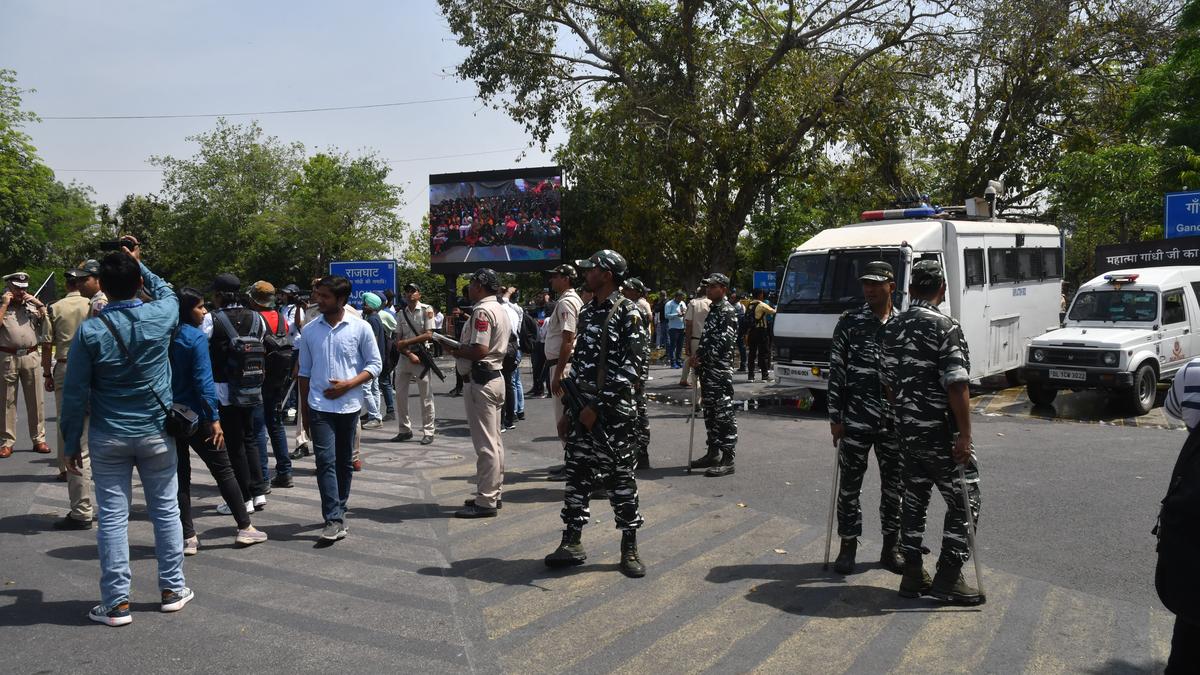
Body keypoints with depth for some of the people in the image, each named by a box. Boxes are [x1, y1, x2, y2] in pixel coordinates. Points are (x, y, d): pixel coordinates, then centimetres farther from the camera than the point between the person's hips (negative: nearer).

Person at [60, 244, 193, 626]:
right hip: (155, 433, 1)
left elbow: (75, 394, -7)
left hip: (108, 438, -1)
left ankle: (117, 602, 9)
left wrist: (71, 443, 2)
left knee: (112, 516, 5)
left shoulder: (90, 332, -12)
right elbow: (167, 292, 19)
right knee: (165, 509, 13)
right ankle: (172, 590, 21)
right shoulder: (161, 316, -9)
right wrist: (139, 264, 23)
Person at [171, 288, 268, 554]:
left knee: (180, 476, 9)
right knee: (223, 471, 6)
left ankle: (188, 537, 10)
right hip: (195, 417, -6)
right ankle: (244, 528, 12)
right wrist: (214, 419, -16)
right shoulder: (196, 338, -13)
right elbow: (203, 381, -18)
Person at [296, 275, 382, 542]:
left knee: (344, 462, 11)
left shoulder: (360, 328, -4)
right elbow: (304, 371, 11)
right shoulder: (310, 329, 3)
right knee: (326, 461, -9)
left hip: (349, 405, 0)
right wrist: (304, 408, 12)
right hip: (320, 406, 0)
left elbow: (375, 364, 0)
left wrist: (348, 384, -13)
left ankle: (338, 512, 26)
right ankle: (334, 520, -9)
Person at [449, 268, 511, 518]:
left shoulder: (482, 311, -17)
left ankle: (485, 502, -2)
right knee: (494, 441, 15)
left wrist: (456, 350, -8)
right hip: (495, 375, 11)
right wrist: (461, 349, 14)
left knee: (485, 444, -7)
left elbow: (480, 349, -25)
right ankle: (493, 494, 24)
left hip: (480, 381, -11)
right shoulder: (500, 310, 16)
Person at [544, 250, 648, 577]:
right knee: (577, 474, 9)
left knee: (621, 478, 2)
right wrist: (569, 410, 14)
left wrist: (598, 406, -17)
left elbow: (631, 367, -16)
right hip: (583, 408, 7)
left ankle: (629, 548, 14)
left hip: (615, 410, -7)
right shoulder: (587, 312, 13)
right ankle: (572, 543, 19)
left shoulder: (628, 313, -10)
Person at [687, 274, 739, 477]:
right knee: (710, 412, 15)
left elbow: (723, 341, -18)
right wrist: (697, 356, 9)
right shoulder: (712, 309, 18)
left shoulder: (728, 311, -10)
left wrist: (701, 356, -13)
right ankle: (713, 454, 25)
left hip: (720, 370, -10)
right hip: (707, 369, 10)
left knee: (724, 414, -8)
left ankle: (727, 460, -6)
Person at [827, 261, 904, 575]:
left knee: (894, 485, 10)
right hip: (856, 421, -2)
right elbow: (836, 372, -2)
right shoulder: (849, 323, -1)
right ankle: (848, 546, 17)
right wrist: (835, 417, -6)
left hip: (895, 421, 2)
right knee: (850, 485, 5)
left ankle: (891, 547, 23)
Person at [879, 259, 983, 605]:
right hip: (941, 433, -7)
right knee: (964, 501, 3)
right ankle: (948, 579, 3)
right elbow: (956, 386, -20)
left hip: (908, 432, 7)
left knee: (914, 499, 14)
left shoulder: (890, 329, 7)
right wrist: (965, 435, -18)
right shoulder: (945, 327, -15)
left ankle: (913, 575, 18)